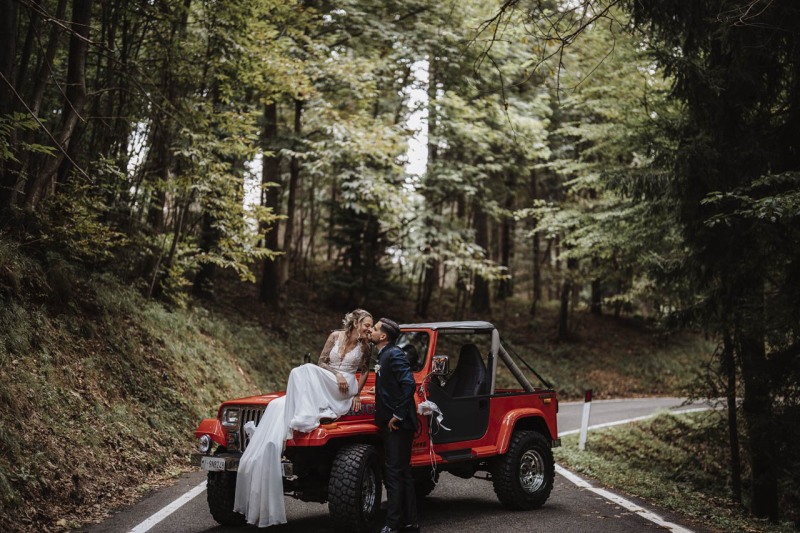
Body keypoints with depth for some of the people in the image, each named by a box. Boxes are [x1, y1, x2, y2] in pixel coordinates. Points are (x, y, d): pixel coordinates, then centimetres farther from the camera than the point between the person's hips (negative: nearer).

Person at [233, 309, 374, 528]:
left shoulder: (364, 347, 6)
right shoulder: (335, 336, 10)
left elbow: (365, 370, 19)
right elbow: (322, 361, 9)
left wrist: (357, 393, 10)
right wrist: (336, 374, -9)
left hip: (344, 390, -4)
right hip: (319, 388, 4)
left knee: (304, 371, -31)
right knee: (278, 407, -18)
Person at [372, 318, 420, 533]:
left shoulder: (394, 355, -15)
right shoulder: (383, 356, 15)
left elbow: (409, 384, -24)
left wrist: (398, 415, -21)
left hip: (398, 424, -10)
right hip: (390, 423, 10)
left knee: (395, 473, -7)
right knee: (402, 472, 13)